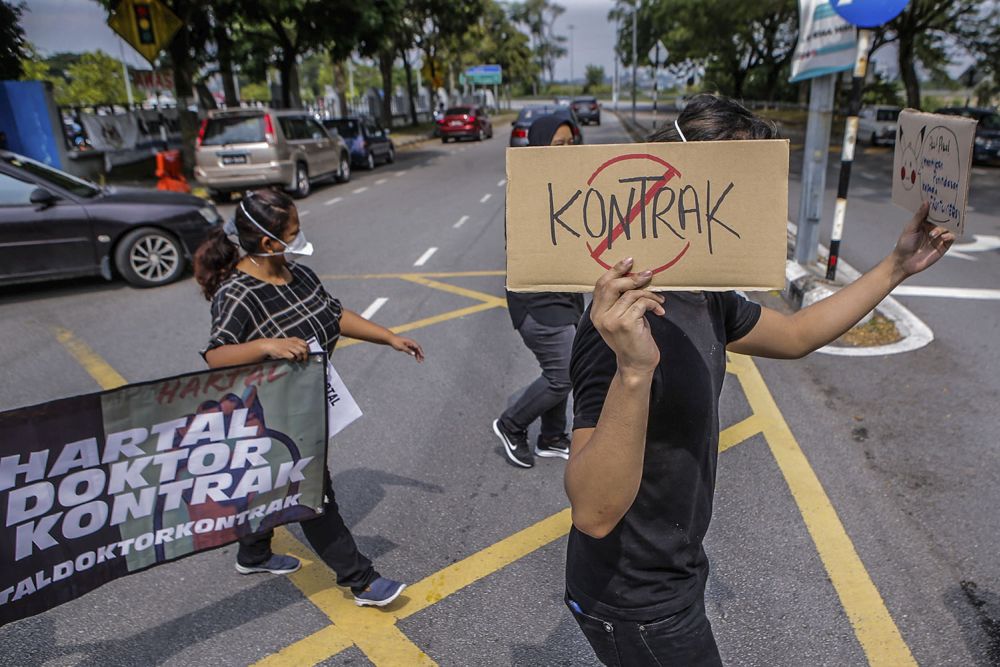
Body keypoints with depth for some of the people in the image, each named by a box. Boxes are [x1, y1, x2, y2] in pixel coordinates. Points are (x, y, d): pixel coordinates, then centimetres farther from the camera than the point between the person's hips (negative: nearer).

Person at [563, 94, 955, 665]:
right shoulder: (629, 323, -33)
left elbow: (795, 335, 15)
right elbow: (594, 514, -38)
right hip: (638, 610, -9)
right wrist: (633, 372, -53)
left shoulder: (706, 298, -2)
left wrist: (897, 268, 14)